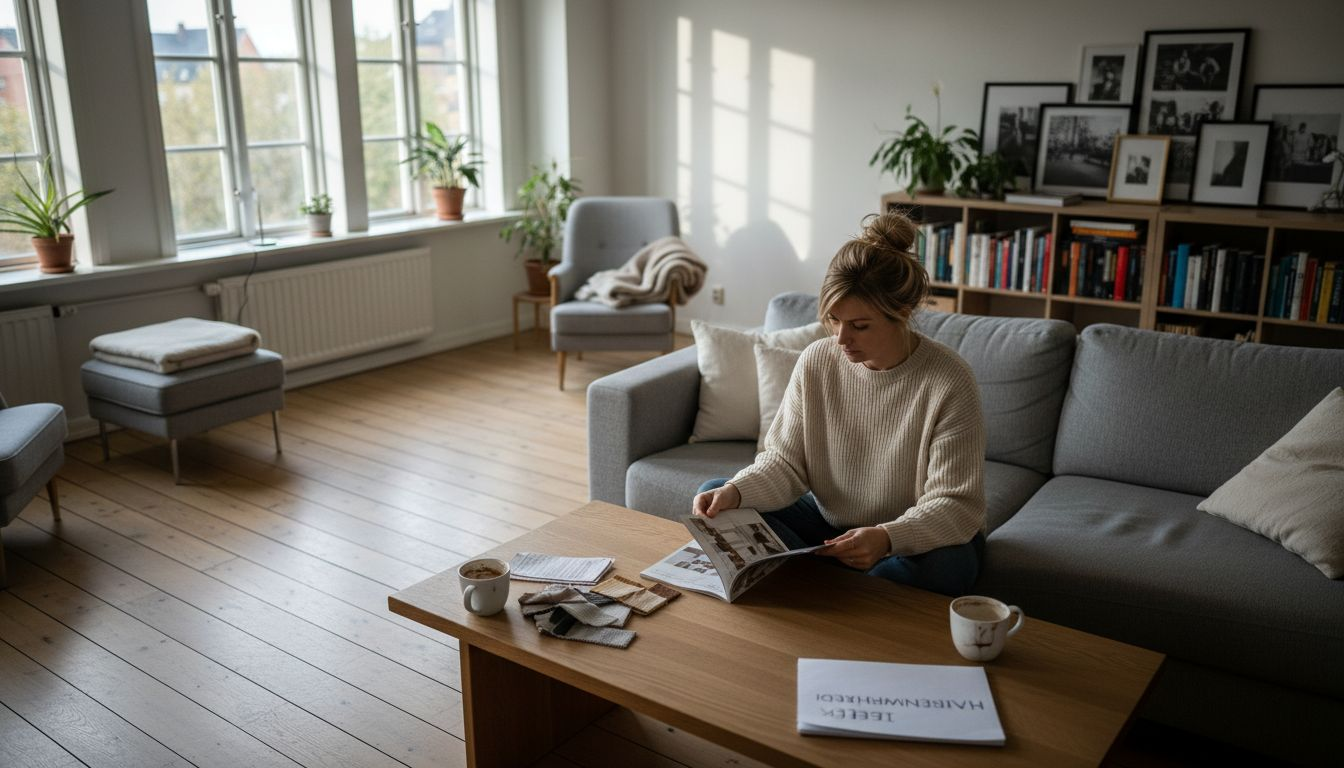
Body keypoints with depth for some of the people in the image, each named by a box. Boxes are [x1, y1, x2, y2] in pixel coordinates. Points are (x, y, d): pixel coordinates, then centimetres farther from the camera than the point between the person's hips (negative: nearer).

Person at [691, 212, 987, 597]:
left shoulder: (949, 382, -22)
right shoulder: (816, 361, -9)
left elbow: (956, 507, -21)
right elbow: (786, 462, -6)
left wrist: (887, 538, -41)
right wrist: (736, 491, -28)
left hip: (921, 537, -4)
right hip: (828, 522, 4)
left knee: (945, 565, -39)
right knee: (714, 499, -10)